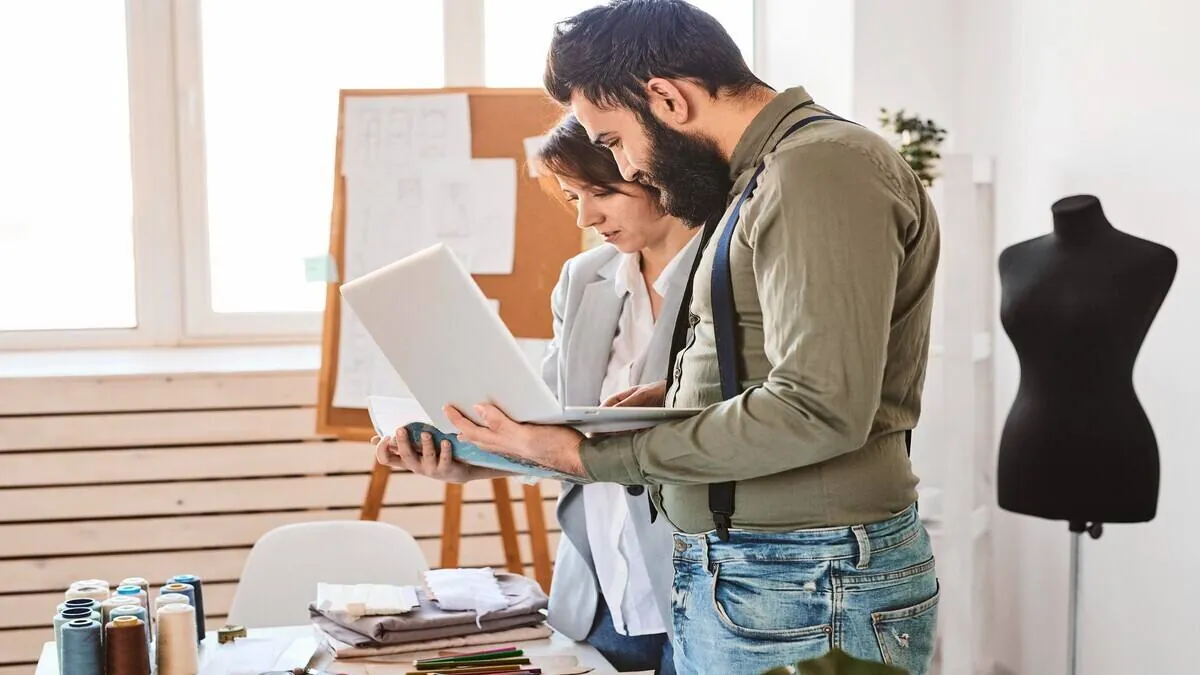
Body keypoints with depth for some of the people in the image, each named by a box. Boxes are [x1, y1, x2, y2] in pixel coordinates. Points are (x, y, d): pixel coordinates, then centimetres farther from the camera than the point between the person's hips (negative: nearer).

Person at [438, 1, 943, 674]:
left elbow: (820, 409, -24)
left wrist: (592, 455, -20)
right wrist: (677, 393, 6)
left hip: (806, 592, -9)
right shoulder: (764, 177, 16)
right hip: (730, 578, 9)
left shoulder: (821, 166, -16)